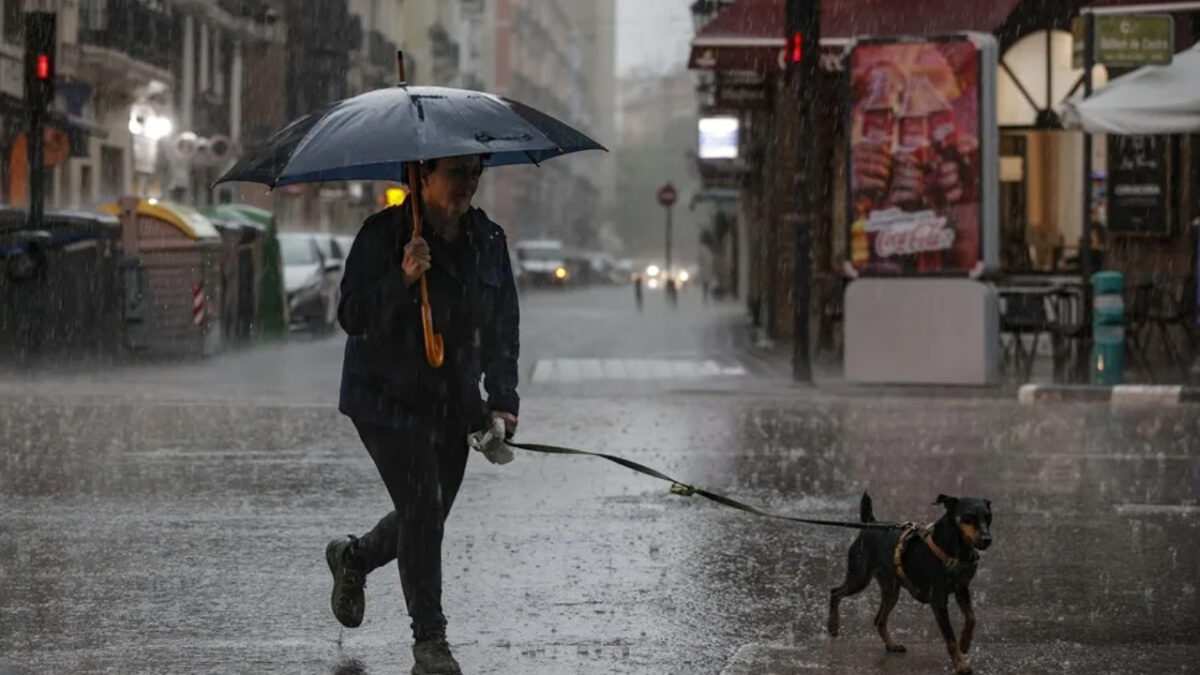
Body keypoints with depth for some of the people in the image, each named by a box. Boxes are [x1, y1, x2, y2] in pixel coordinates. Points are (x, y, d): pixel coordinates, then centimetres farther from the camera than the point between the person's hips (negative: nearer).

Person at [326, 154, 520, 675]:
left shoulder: (487, 240, 4)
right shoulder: (383, 235, -12)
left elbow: (502, 325, 10)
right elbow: (352, 316, -15)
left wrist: (502, 401, 2)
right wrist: (402, 280, -31)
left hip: (454, 405, 6)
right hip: (388, 400, -6)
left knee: (429, 516, 11)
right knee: (422, 509, -13)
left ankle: (353, 557, 42)